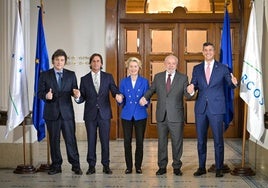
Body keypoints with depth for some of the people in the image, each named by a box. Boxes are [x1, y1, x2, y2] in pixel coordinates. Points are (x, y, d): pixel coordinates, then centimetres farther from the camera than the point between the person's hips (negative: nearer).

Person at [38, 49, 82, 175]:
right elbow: (39, 93, 2)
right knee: (54, 140, 7)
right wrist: (46, 95, -20)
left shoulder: (71, 75, 9)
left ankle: (75, 165, 9)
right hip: (52, 112, 0)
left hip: (67, 112, 0)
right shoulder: (45, 75, 5)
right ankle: (56, 166, 17)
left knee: (71, 139, -1)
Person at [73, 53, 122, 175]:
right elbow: (82, 99, 4)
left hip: (104, 113, 0)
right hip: (90, 114, 0)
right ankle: (91, 166, 14)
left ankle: (106, 165, 13)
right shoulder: (84, 79, 6)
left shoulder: (108, 77, 6)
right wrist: (78, 96, -19)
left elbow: (114, 90, -1)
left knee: (105, 140, 3)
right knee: (91, 141, 5)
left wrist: (118, 95, -24)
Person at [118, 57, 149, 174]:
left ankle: (138, 166, 14)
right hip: (127, 115, 1)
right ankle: (129, 166, 13)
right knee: (127, 141, 2)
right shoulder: (123, 82, 7)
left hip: (140, 115, -1)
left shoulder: (144, 81, 4)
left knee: (140, 141, 2)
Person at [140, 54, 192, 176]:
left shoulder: (183, 78, -1)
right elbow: (151, 90, 12)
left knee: (177, 143, 7)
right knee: (162, 142, 11)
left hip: (176, 117, -2)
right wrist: (145, 97, -8)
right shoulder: (158, 77, 6)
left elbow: (187, 95, -7)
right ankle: (162, 167, 22)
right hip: (161, 116, 2)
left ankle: (176, 167, 20)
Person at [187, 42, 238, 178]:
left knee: (218, 140, 1)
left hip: (216, 108, -2)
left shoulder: (222, 68, 4)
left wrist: (234, 82, -20)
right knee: (201, 139, 9)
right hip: (201, 108, 3)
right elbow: (194, 85, 9)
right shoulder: (197, 69, 10)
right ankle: (201, 167, 20)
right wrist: (191, 88, -15)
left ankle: (219, 168, 11)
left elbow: (230, 84, 4)